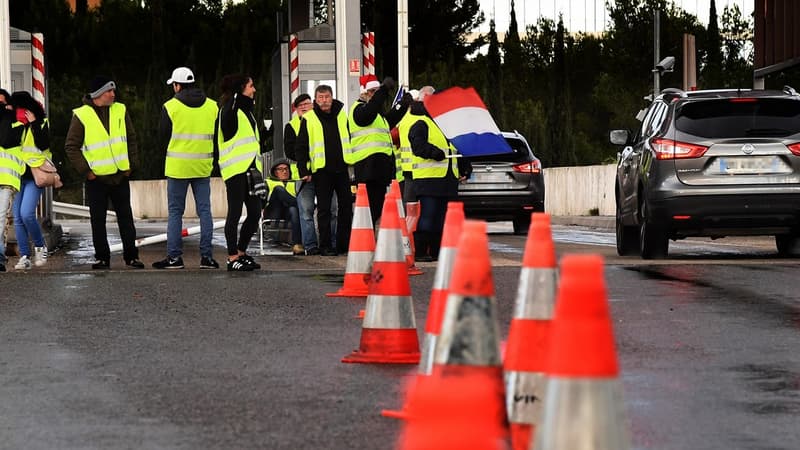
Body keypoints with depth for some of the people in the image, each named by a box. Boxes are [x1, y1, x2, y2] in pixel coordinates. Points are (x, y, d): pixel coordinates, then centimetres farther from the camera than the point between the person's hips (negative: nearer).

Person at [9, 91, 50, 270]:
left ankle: (40, 247, 2)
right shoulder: (14, 126, 11)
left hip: (34, 176, -5)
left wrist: (33, 124, -15)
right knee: (18, 218, 1)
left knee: (27, 214, -19)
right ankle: (24, 256, 6)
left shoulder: (42, 124, -1)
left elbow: (43, 144, -16)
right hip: (17, 176, 5)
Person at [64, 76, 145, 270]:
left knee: (126, 217, 7)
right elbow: (71, 147, -4)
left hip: (120, 176, 3)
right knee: (98, 220, 3)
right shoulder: (81, 116, -6)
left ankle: (131, 256, 13)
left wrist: (131, 164, 5)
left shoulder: (120, 110, 6)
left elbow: (131, 139, 14)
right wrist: (85, 171, -9)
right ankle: (102, 258, 11)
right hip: (96, 178, -3)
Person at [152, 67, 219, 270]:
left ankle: (174, 256, 2)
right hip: (203, 166, 3)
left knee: (175, 212, 4)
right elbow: (217, 135, 9)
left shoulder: (170, 107, -7)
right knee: (204, 211, 6)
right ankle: (207, 256, 3)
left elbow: (163, 136, 0)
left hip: (178, 166, -3)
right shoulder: (212, 106, 4)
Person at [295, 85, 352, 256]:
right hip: (321, 170, -3)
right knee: (324, 209, 0)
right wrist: (303, 171, -7)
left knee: (346, 206, 4)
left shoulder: (342, 116, 8)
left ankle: (344, 243, 12)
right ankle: (325, 246, 3)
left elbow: (351, 141, 16)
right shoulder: (308, 120, -1)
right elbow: (301, 148, 0)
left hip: (342, 169, 3)